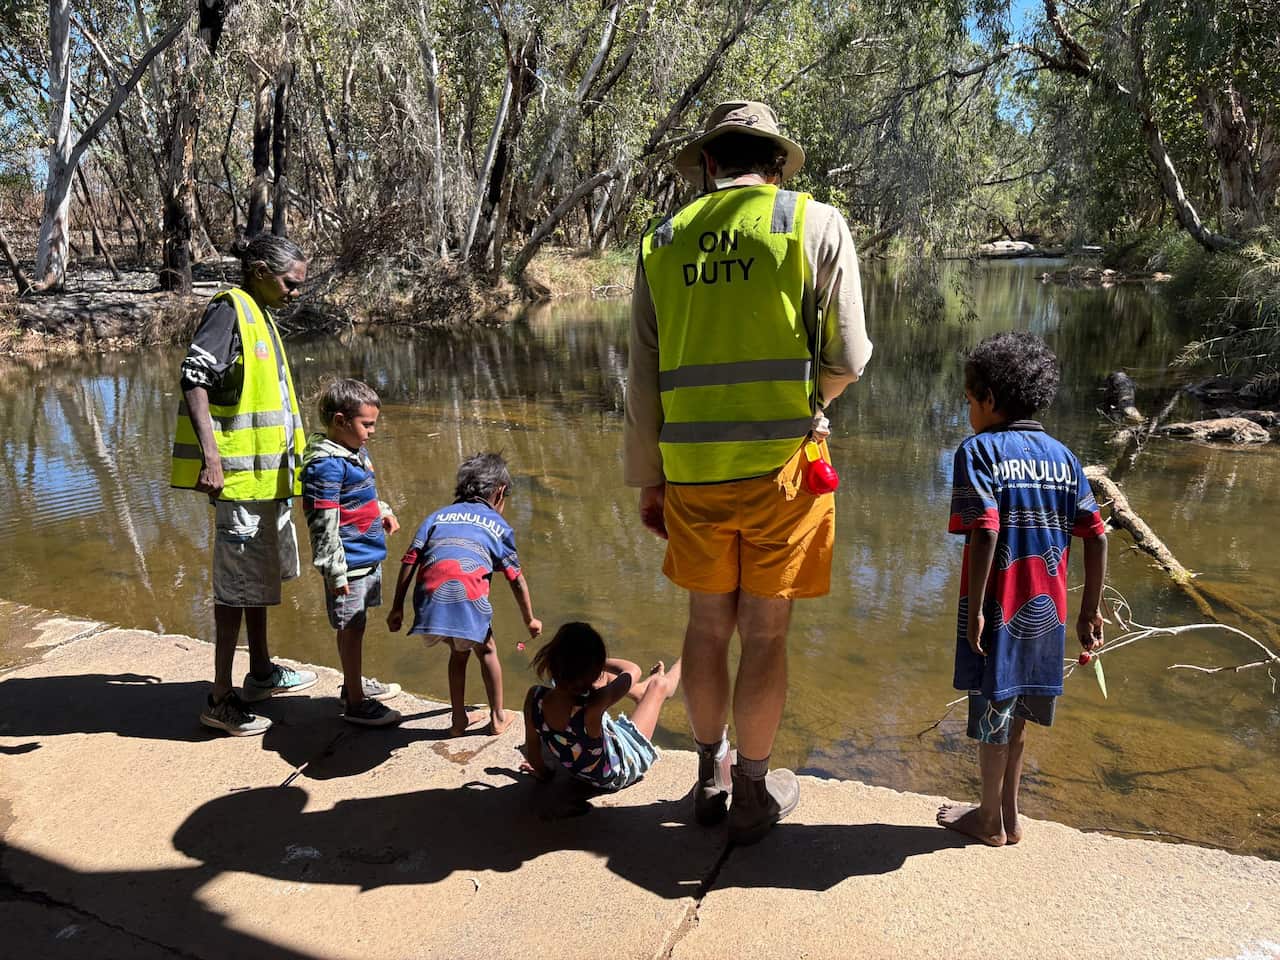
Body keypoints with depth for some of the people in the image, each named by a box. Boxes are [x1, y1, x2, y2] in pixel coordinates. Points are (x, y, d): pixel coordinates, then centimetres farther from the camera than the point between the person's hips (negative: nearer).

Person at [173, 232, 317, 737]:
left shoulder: (260, 316, 16)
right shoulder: (229, 310, -12)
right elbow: (194, 377, -23)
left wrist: (291, 459, 25)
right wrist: (210, 454, -32)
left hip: (267, 470, 10)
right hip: (239, 472, -10)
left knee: (264, 571, 19)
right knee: (238, 582, -4)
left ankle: (261, 672, 34)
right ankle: (221, 699, 6)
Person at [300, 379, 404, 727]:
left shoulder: (356, 452, 9)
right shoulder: (325, 464, -21)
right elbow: (323, 523, -23)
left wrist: (383, 512, 11)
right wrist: (335, 571, -22)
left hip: (369, 555, 9)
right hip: (349, 561, -9)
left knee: (356, 625, 22)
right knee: (351, 628, 1)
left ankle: (355, 682, 38)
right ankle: (355, 702, 13)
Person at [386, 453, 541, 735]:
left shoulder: (439, 515, 28)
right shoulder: (498, 525, 22)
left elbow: (410, 560, 16)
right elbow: (516, 579, 23)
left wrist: (397, 607, 17)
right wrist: (530, 619, 34)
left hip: (429, 596, 3)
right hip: (468, 595, -3)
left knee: (459, 651, 29)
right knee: (486, 651, 25)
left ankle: (459, 719, 36)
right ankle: (497, 717, 34)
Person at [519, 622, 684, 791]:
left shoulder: (534, 698, -31)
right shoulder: (592, 708, -44)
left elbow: (532, 751, -13)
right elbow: (634, 671, -27)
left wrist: (543, 772, 6)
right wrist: (600, 661, -15)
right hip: (620, 773, -4)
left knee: (605, 676, 18)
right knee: (659, 684, 10)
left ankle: (644, 691, 52)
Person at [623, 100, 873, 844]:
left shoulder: (664, 242, 8)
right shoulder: (816, 224, 0)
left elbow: (644, 380, 8)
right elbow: (846, 359, -4)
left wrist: (646, 479, 16)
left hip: (692, 471, 3)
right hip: (779, 464, -3)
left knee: (709, 623, 18)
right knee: (765, 634, 9)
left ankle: (710, 778, 34)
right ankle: (753, 795, 25)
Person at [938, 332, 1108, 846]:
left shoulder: (979, 450, -12)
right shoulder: (1062, 456, 5)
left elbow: (986, 531, -24)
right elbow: (1097, 537, 2)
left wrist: (974, 610, -18)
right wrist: (1090, 611, 9)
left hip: (997, 612, -6)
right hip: (1046, 612, 6)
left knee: (991, 716, 10)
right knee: (1014, 715, 20)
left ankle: (991, 820, 27)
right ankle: (1008, 815, 33)